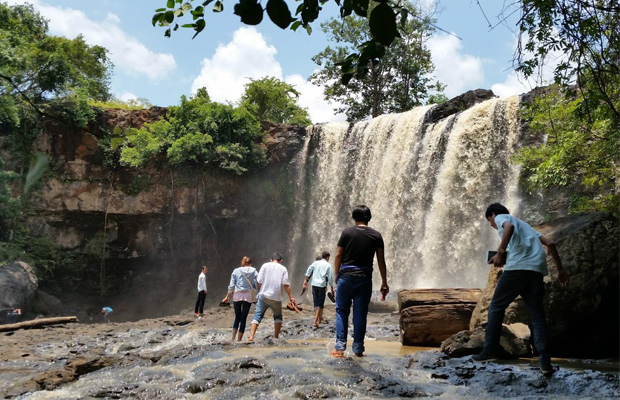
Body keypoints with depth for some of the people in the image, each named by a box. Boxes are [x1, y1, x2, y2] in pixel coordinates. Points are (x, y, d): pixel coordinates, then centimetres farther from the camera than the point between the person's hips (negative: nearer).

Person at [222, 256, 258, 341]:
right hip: (248, 296, -1)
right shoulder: (253, 270, 6)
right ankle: (239, 339, 7)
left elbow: (231, 286, 5)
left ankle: (233, 338, 2)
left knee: (237, 317, 14)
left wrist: (227, 297, 11)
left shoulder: (236, 271, 8)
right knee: (243, 318, 6)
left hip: (237, 296, 1)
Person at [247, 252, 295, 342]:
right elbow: (286, 284, -4)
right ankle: (276, 337, 17)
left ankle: (251, 337, -13)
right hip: (276, 297, 0)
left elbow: (259, 281, 0)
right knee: (278, 316, 21)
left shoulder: (265, 265, 4)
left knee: (257, 316, 1)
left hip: (263, 295, 0)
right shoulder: (283, 268, 5)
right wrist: (291, 297, -2)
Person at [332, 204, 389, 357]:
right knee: (360, 314, 7)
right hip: (364, 278, 1)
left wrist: (336, 275, 7)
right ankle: (358, 349, 10)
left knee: (341, 312, 7)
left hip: (345, 276, -1)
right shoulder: (376, 236, 3)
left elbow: (338, 255, -2)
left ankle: (340, 347, 2)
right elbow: (381, 260, 4)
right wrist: (384, 282, 10)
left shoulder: (347, 232, -1)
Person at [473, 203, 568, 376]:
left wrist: (500, 252, -14)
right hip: (537, 269, 7)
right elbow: (550, 243, 27)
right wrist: (560, 270, 26)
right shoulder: (524, 225, 35)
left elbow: (509, 227, -14)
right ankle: (545, 361, 2)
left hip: (518, 266, -7)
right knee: (537, 314, 9)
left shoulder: (501, 217, 13)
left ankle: (490, 350, 8)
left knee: (496, 306, 8)